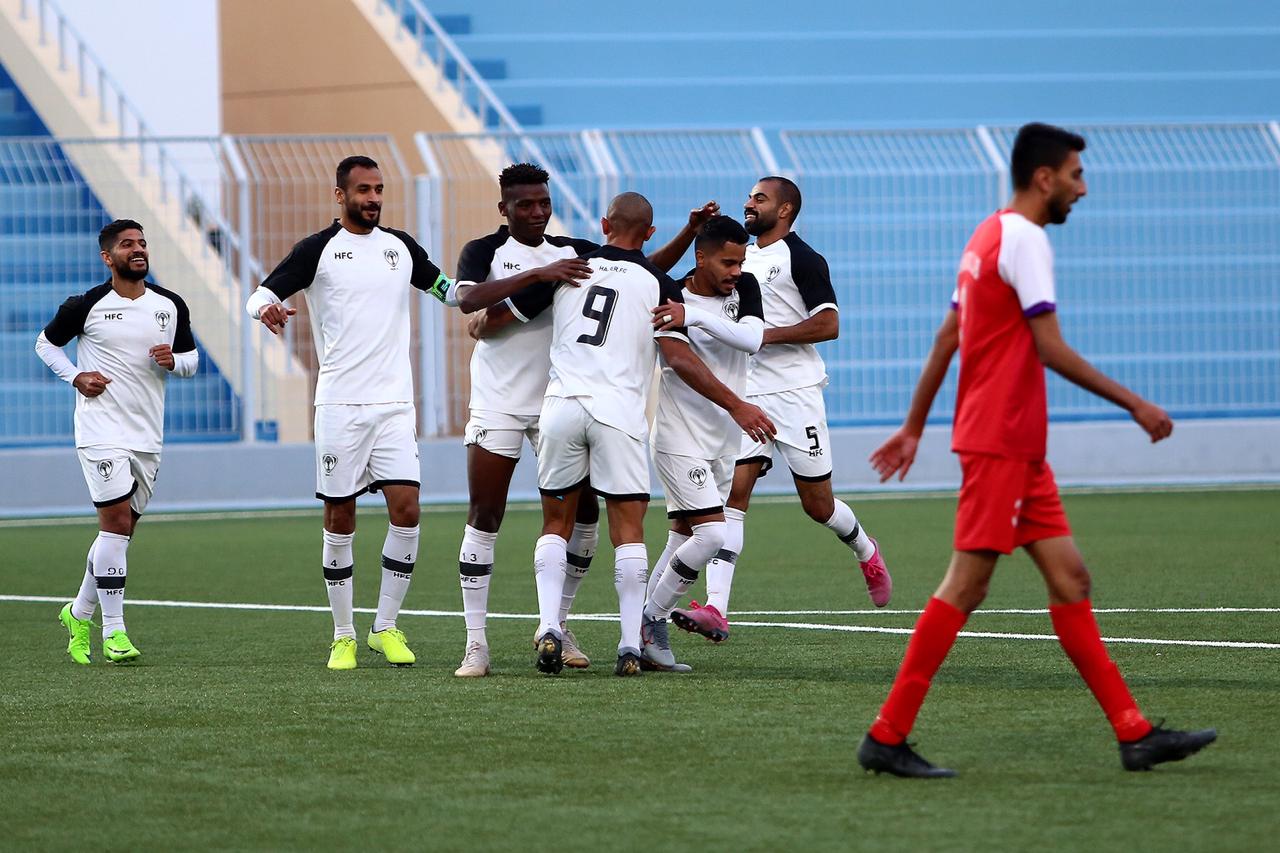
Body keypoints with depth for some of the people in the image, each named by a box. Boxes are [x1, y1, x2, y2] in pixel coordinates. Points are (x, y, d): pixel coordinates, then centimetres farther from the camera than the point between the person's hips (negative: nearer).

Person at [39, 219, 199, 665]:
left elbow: (191, 357, 17)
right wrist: (76, 377, -6)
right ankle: (113, 632, -10)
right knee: (116, 522, -13)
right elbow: (46, 343, 9)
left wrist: (172, 360, -5)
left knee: (121, 530, 10)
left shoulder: (171, 306, 7)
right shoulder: (86, 306, -5)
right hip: (101, 431, -5)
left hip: (148, 435, 5)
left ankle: (79, 614, 28)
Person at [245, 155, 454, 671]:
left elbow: (449, 291, 24)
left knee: (406, 510, -9)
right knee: (339, 520, 0)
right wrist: (266, 308, -29)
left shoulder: (400, 246, 12)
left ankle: (386, 627, 3)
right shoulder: (318, 249, 0)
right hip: (340, 405, -3)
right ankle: (343, 635, 11)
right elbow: (259, 298, -6)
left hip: (395, 402, 3)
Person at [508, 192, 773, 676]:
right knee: (628, 531, 3)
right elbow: (680, 358, -5)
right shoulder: (658, 285, 3)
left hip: (561, 407, 2)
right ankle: (630, 645, -5)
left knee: (556, 525, 13)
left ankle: (549, 627, -4)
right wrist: (736, 406, 2)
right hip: (619, 414, -2)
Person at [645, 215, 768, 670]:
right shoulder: (669, 298, -12)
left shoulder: (744, 288, 1)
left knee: (682, 539, 7)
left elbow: (752, 338, -19)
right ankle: (651, 623, -5)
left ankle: (641, 638, 12)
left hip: (723, 439, 6)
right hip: (680, 438, -6)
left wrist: (695, 316, -30)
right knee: (712, 534, -17)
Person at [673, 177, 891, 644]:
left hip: (794, 394, -6)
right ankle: (715, 609, -20)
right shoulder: (741, 257, 17)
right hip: (745, 394, 6)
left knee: (818, 504, 4)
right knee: (732, 492, -11)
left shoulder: (801, 258, -7)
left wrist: (766, 335, -19)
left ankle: (866, 552, 38)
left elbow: (828, 324, -15)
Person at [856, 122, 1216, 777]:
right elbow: (1051, 350, -19)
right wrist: (1134, 404, -15)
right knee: (967, 583, -8)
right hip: (999, 441, -10)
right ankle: (886, 737, -7)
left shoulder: (989, 237, 16)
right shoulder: (1024, 239, -13)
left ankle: (1134, 734, 6)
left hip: (1017, 448, 10)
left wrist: (914, 427, 23)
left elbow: (946, 340, 19)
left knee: (1069, 577, 7)